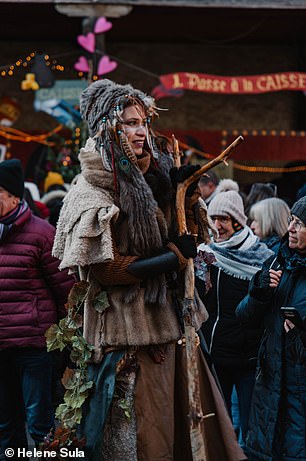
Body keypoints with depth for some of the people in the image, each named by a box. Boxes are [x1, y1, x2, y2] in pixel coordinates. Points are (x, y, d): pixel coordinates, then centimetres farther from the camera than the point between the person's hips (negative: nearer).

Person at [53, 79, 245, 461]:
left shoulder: (148, 177, 12)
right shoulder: (92, 193, -12)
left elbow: (172, 234, 20)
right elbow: (105, 270, -17)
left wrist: (181, 190, 4)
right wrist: (175, 256, -14)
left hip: (165, 317, 7)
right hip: (127, 325, -7)